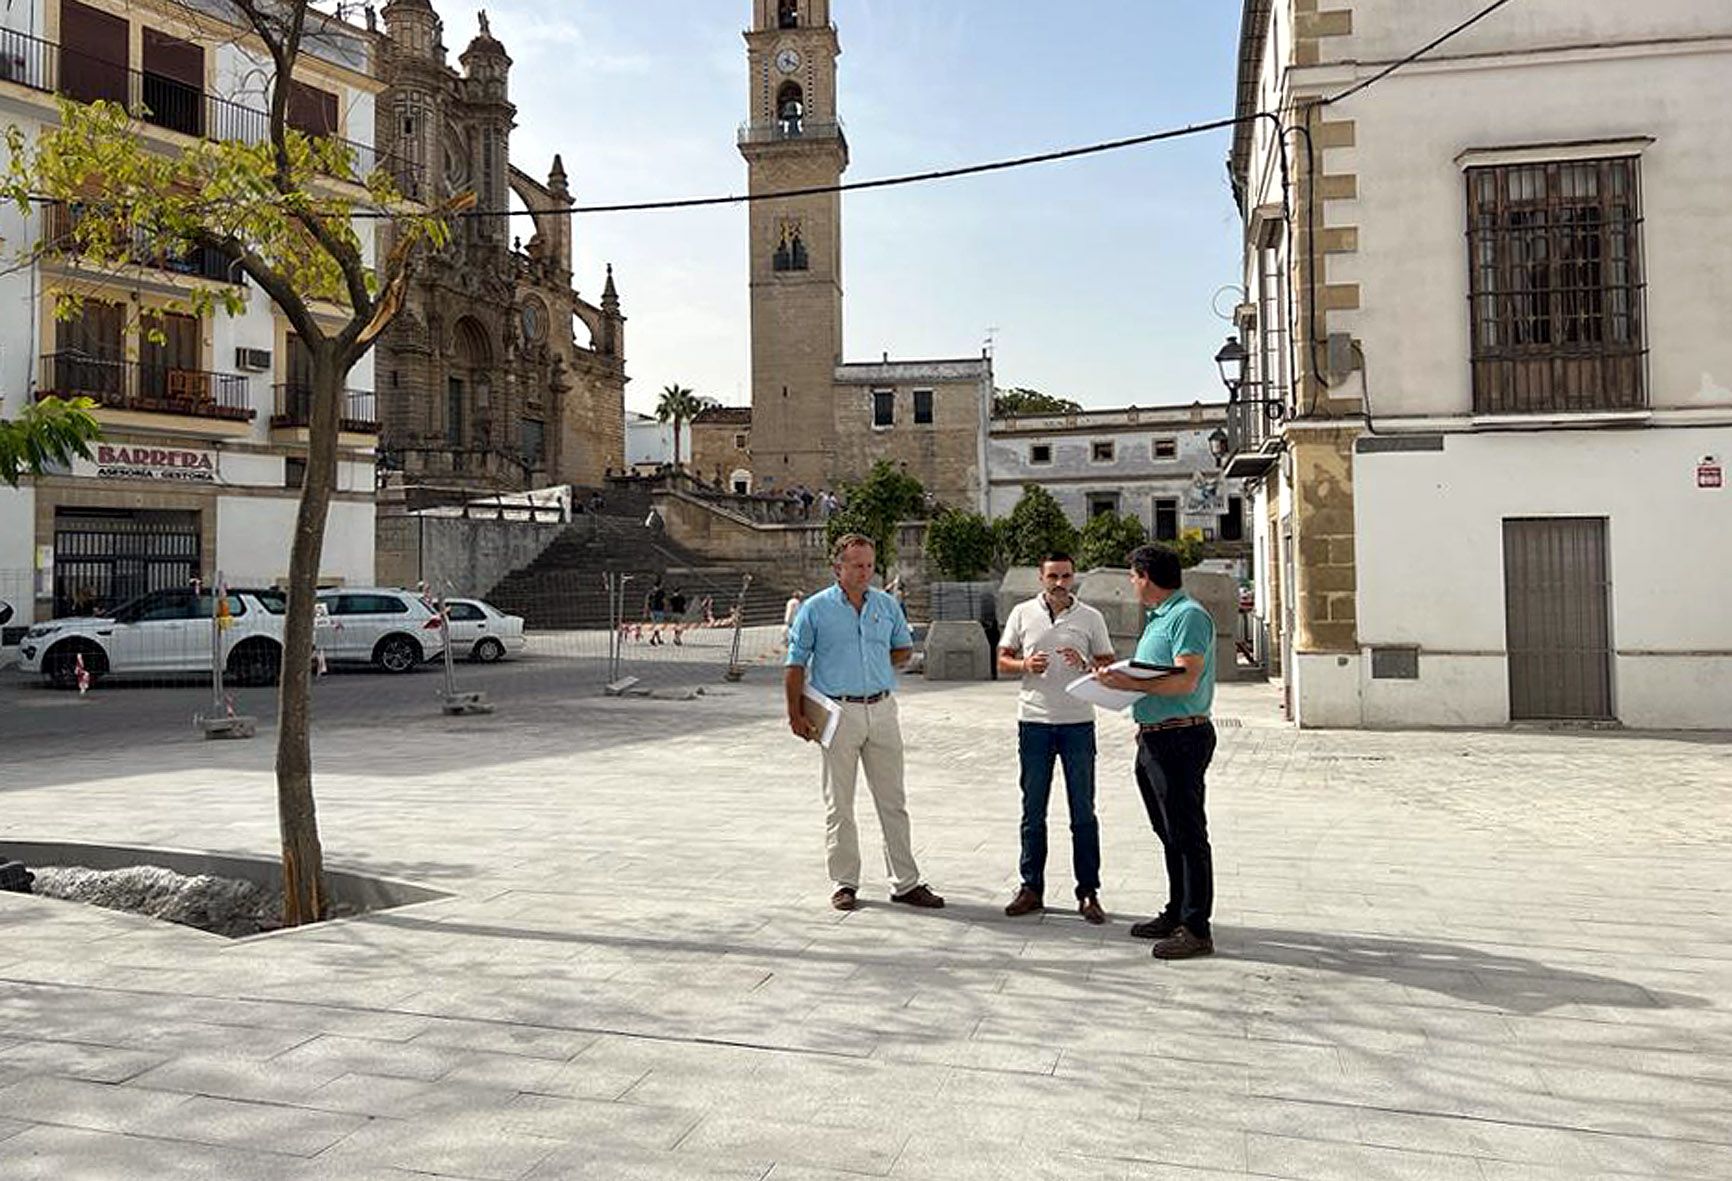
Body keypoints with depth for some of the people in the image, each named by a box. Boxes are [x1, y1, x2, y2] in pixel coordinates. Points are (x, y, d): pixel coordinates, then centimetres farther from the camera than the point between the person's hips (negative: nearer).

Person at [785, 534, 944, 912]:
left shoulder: (887, 604, 9)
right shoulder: (815, 609, -2)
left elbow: (904, 648, 23)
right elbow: (795, 665, -1)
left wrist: (875, 667, 8)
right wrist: (796, 715, -4)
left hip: (882, 710, 4)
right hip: (839, 713, -3)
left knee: (893, 800, 7)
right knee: (839, 804, 4)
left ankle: (905, 883, 14)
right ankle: (844, 884, 14)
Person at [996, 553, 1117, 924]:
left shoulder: (1091, 617, 5)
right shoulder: (1022, 613, 7)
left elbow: (1108, 666, 5)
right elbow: (1002, 660, 10)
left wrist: (1085, 664, -15)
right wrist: (1025, 665, -11)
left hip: (1078, 723, -1)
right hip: (1034, 722, 1)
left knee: (1083, 812, 3)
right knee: (1033, 810, 7)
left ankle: (1088, 893, 11)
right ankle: (1031, 888, 16)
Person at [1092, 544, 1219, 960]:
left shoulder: (1189, 615, -14)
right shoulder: (1159, 618, 18)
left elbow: (1186, 680, -24)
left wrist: (1128, 683, -25)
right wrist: (1111, 676, 19)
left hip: (1181, 737, -10)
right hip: (1154, 737, 10)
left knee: (1187, 833, -5)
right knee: (1170, 833, 17)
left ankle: (1197, 929, 1)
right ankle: (1176, 914, 27)